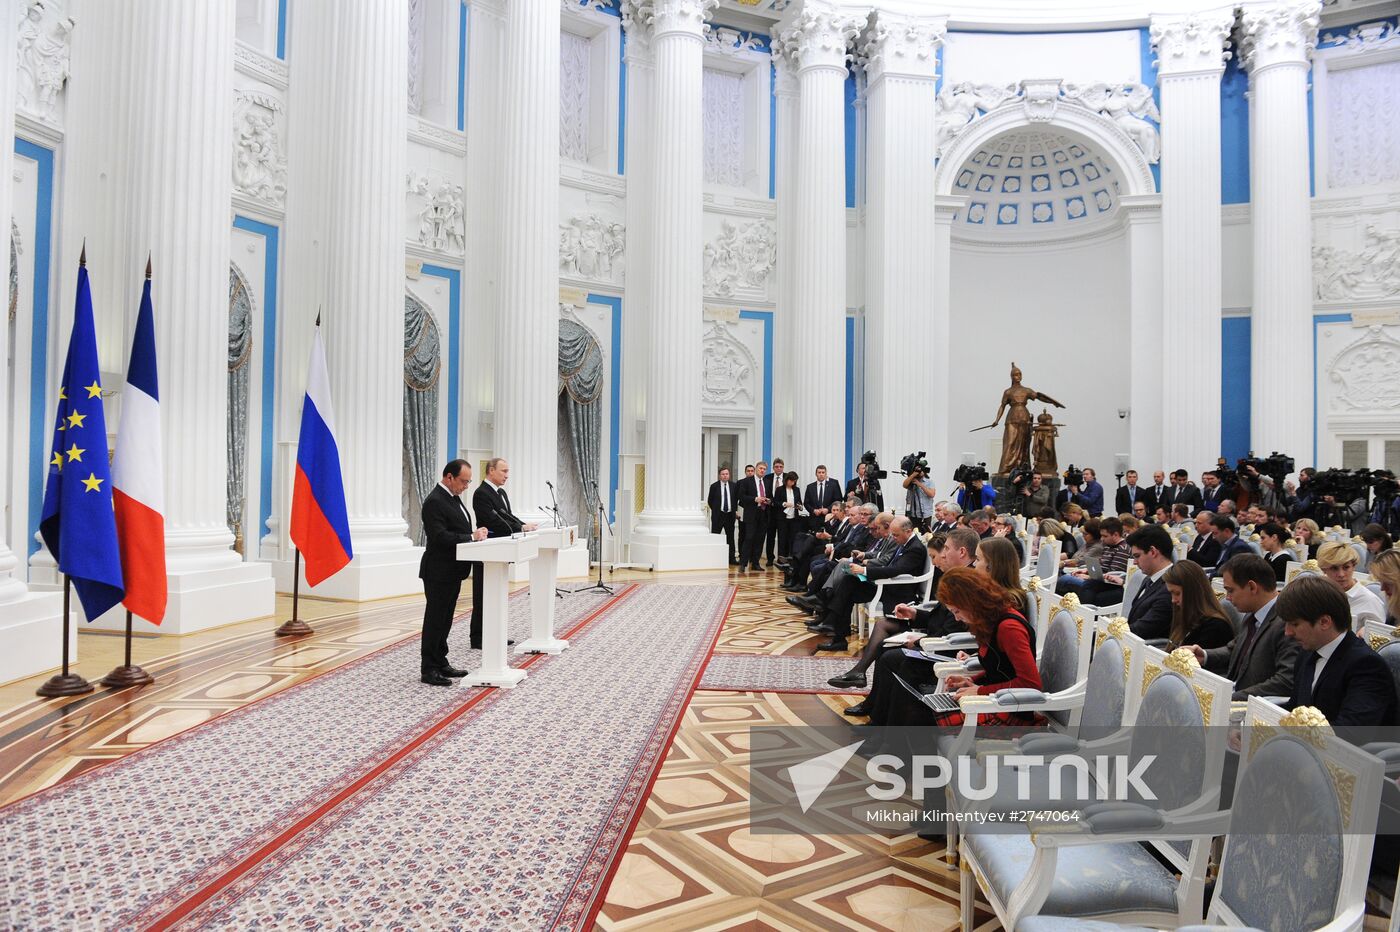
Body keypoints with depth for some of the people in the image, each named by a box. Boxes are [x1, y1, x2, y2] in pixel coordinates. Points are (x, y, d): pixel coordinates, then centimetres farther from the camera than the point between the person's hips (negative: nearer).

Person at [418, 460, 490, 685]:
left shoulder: (453, 497, 12)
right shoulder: (435, 501, -18)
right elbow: (440, 536, -26)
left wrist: (476, 534, 0)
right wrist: (472, 536, -23)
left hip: (453, 571, 9)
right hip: (439, 572, -9)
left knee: (445, 619, 15)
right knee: (434, 620, -1)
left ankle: (440, 663, 24)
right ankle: (428, 670, 7)